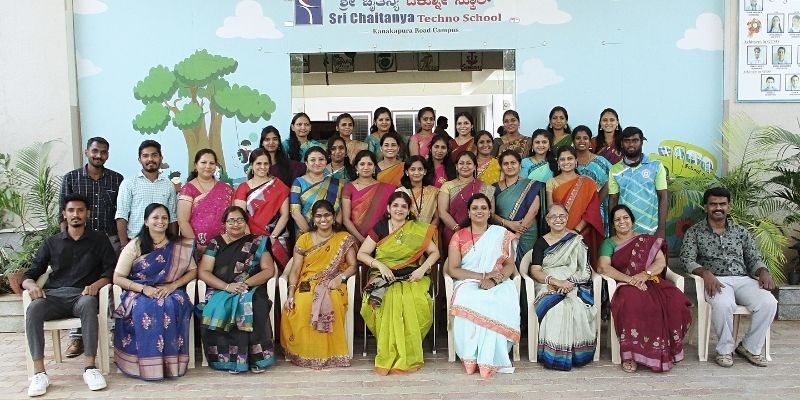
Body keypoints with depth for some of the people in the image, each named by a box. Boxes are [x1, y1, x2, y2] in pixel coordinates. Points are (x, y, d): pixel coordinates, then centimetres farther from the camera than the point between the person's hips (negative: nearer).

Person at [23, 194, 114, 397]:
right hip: (54, 295, 2)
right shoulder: (51, 242, 19)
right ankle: (39, 373, -32)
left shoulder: (99, 239, 14)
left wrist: (96, 284, -16)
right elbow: (28, 275, 15)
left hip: (83, 295, -2)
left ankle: (90, 368, -38)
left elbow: (112, 270, 5)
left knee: (88, 304, -38)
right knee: (34, 308, -32)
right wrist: (32, 285, -10)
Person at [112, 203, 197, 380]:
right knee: (145, 309, -36)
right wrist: (144, 288, -17)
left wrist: (172, 286, -11)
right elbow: (118, 278, -1)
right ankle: (148, 366, -27)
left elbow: (193, 270, 6)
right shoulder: (135, 246, 3)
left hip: (170, 292, 1)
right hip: (139, 293, -1)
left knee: (173, 306, -35)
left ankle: (171, 363, -26)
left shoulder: (179, 245, 8)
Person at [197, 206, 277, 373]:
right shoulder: (215, 243, 11)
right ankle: (229, 359, -21)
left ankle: (256, 358, -21)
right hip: (220, 291, 1)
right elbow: (203, 272, 2)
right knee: (221, 310, -32)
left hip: (251, 291, -1)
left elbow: (269, 270, 2)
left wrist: (246, 283, -13)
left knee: (254, 308, -33)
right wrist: (227, 286, -13)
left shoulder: (257, 242, 10)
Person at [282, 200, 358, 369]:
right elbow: (295, 269, 5)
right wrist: (291, 293, -9)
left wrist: (340, 278, -16)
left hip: (332, 286, -1)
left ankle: (328, 353, -19)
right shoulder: (304, 239, 11)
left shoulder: (344, 239, 9)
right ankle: (303, 353, -14)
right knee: (299, 309, -33)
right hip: (306, 285, 1)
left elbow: (352, 266, 5)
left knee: (328, 307, -36)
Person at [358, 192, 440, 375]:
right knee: (389, 303, -34)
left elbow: (435, 252, 11)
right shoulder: (380, 228, 9)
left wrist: (423, 268, -7)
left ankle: (408, 357, -18)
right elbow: (361, 253, 6)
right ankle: (390, 355, -20)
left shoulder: (418, 229, 10)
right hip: (384, 278, 0)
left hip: (411, 278, 0)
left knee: (416, 304, -33)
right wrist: (380, 264, -10)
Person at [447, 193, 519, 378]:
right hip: (468, 283, 0)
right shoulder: (459, 236, 10)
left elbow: (510, 265, 5)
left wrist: (493, 280, -15)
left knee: (501, 305, -35)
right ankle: (472, 358, -23)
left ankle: (491, 358, -22)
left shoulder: (501, 234, 12)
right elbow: (452, 270, 0)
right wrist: (482, 276, -11)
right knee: (469, 304, -36)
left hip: (498, 284, 1)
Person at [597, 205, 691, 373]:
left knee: (676, 301, -31)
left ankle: (667, 350, -15)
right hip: (625, 285, -2)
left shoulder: (647, 240, 22)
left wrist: (645, 274, -13)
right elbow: (603, 267, -3)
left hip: (651, 282, 3)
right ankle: (630, 354, -31)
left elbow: (661, 262, 8)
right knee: (631, 304, -40)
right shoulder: (609, 243, 15)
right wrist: (629, 279, -17)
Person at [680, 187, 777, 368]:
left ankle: (750, 347, -4)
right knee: (723, 304, -37)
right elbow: (688, 260, -3)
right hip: (715, 281, -4)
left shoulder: (740, 231, 19)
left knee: (769, 303, -25)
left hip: (743, 279, 4)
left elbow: (754, 258, 17)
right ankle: (725, 349, -12)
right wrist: (705, 273, -23)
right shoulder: (694, 232, 8)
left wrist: (763, 271, -7)